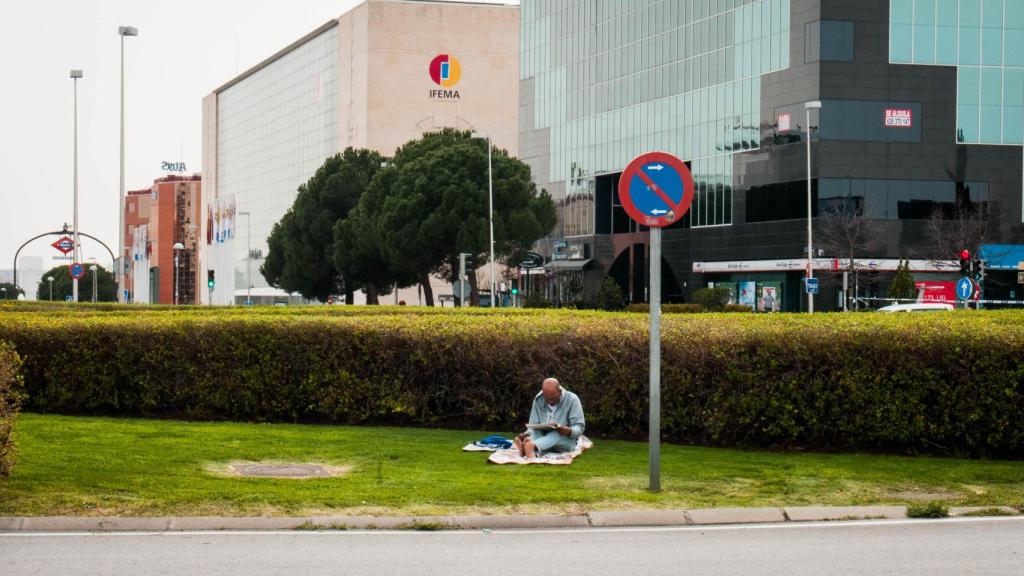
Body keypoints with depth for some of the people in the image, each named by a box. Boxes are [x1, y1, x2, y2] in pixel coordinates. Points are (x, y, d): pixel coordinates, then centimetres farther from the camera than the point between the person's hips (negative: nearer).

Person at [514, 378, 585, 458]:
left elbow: (579, 427, -13)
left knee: (557, 434, -36)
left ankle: (531, 447, -65)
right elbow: (533, 425, -2)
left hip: (565, 441, -4)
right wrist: (527, 434, -26)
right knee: (535, 432, -28)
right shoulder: (538, 400, -1)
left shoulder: (572, 400, -10)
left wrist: (570, 431, -37)